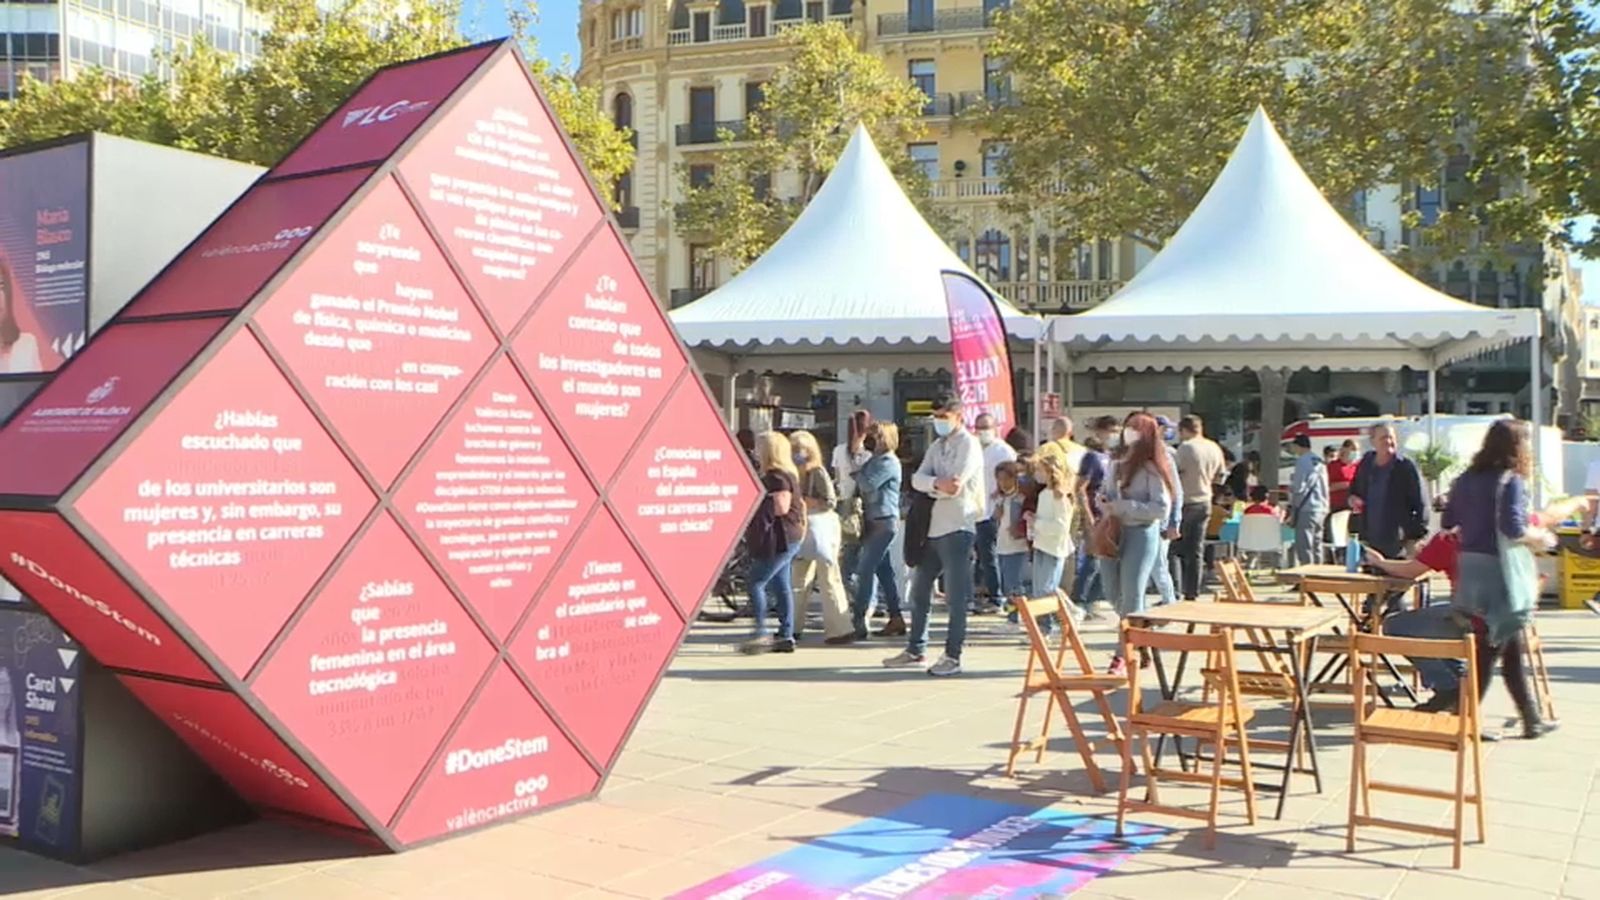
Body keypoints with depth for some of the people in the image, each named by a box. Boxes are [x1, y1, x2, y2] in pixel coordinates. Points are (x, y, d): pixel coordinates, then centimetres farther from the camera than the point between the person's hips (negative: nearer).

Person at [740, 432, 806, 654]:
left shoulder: (778, 477, -15)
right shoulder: (779, 475, 17)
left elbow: (781, 507, -22)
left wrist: (757, 501, -12)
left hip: (780, 540, -10)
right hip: (782, 540, 10)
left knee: (755, 582, -8)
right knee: (781, 586, 9)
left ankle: (761, 634, -8)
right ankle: (786, 636, 11)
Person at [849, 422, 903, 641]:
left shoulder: (889, 462, -11)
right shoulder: (875, 460, 17)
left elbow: (868, 484, -20)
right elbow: (863, 486, 13)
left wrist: (857, 472, -4)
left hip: (884, 522, -10)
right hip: (874, 522, 10)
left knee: (864, 570, -12)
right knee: (884, 570, 12)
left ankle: (858, 622, -12)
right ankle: (896, 618, 19)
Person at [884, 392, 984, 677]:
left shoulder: (968, 444, -7)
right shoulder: (936, 446, 16)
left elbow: (955, 486, -20)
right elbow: (917, 479, 1)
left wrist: (931, 487, -5)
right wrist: (938, 484, -18)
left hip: (957, 528, -8)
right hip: (932, 528, 8)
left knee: (956, 597, -2)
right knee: (919, 590, 15)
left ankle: (953, 656, 6)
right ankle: (915, 650, 27)